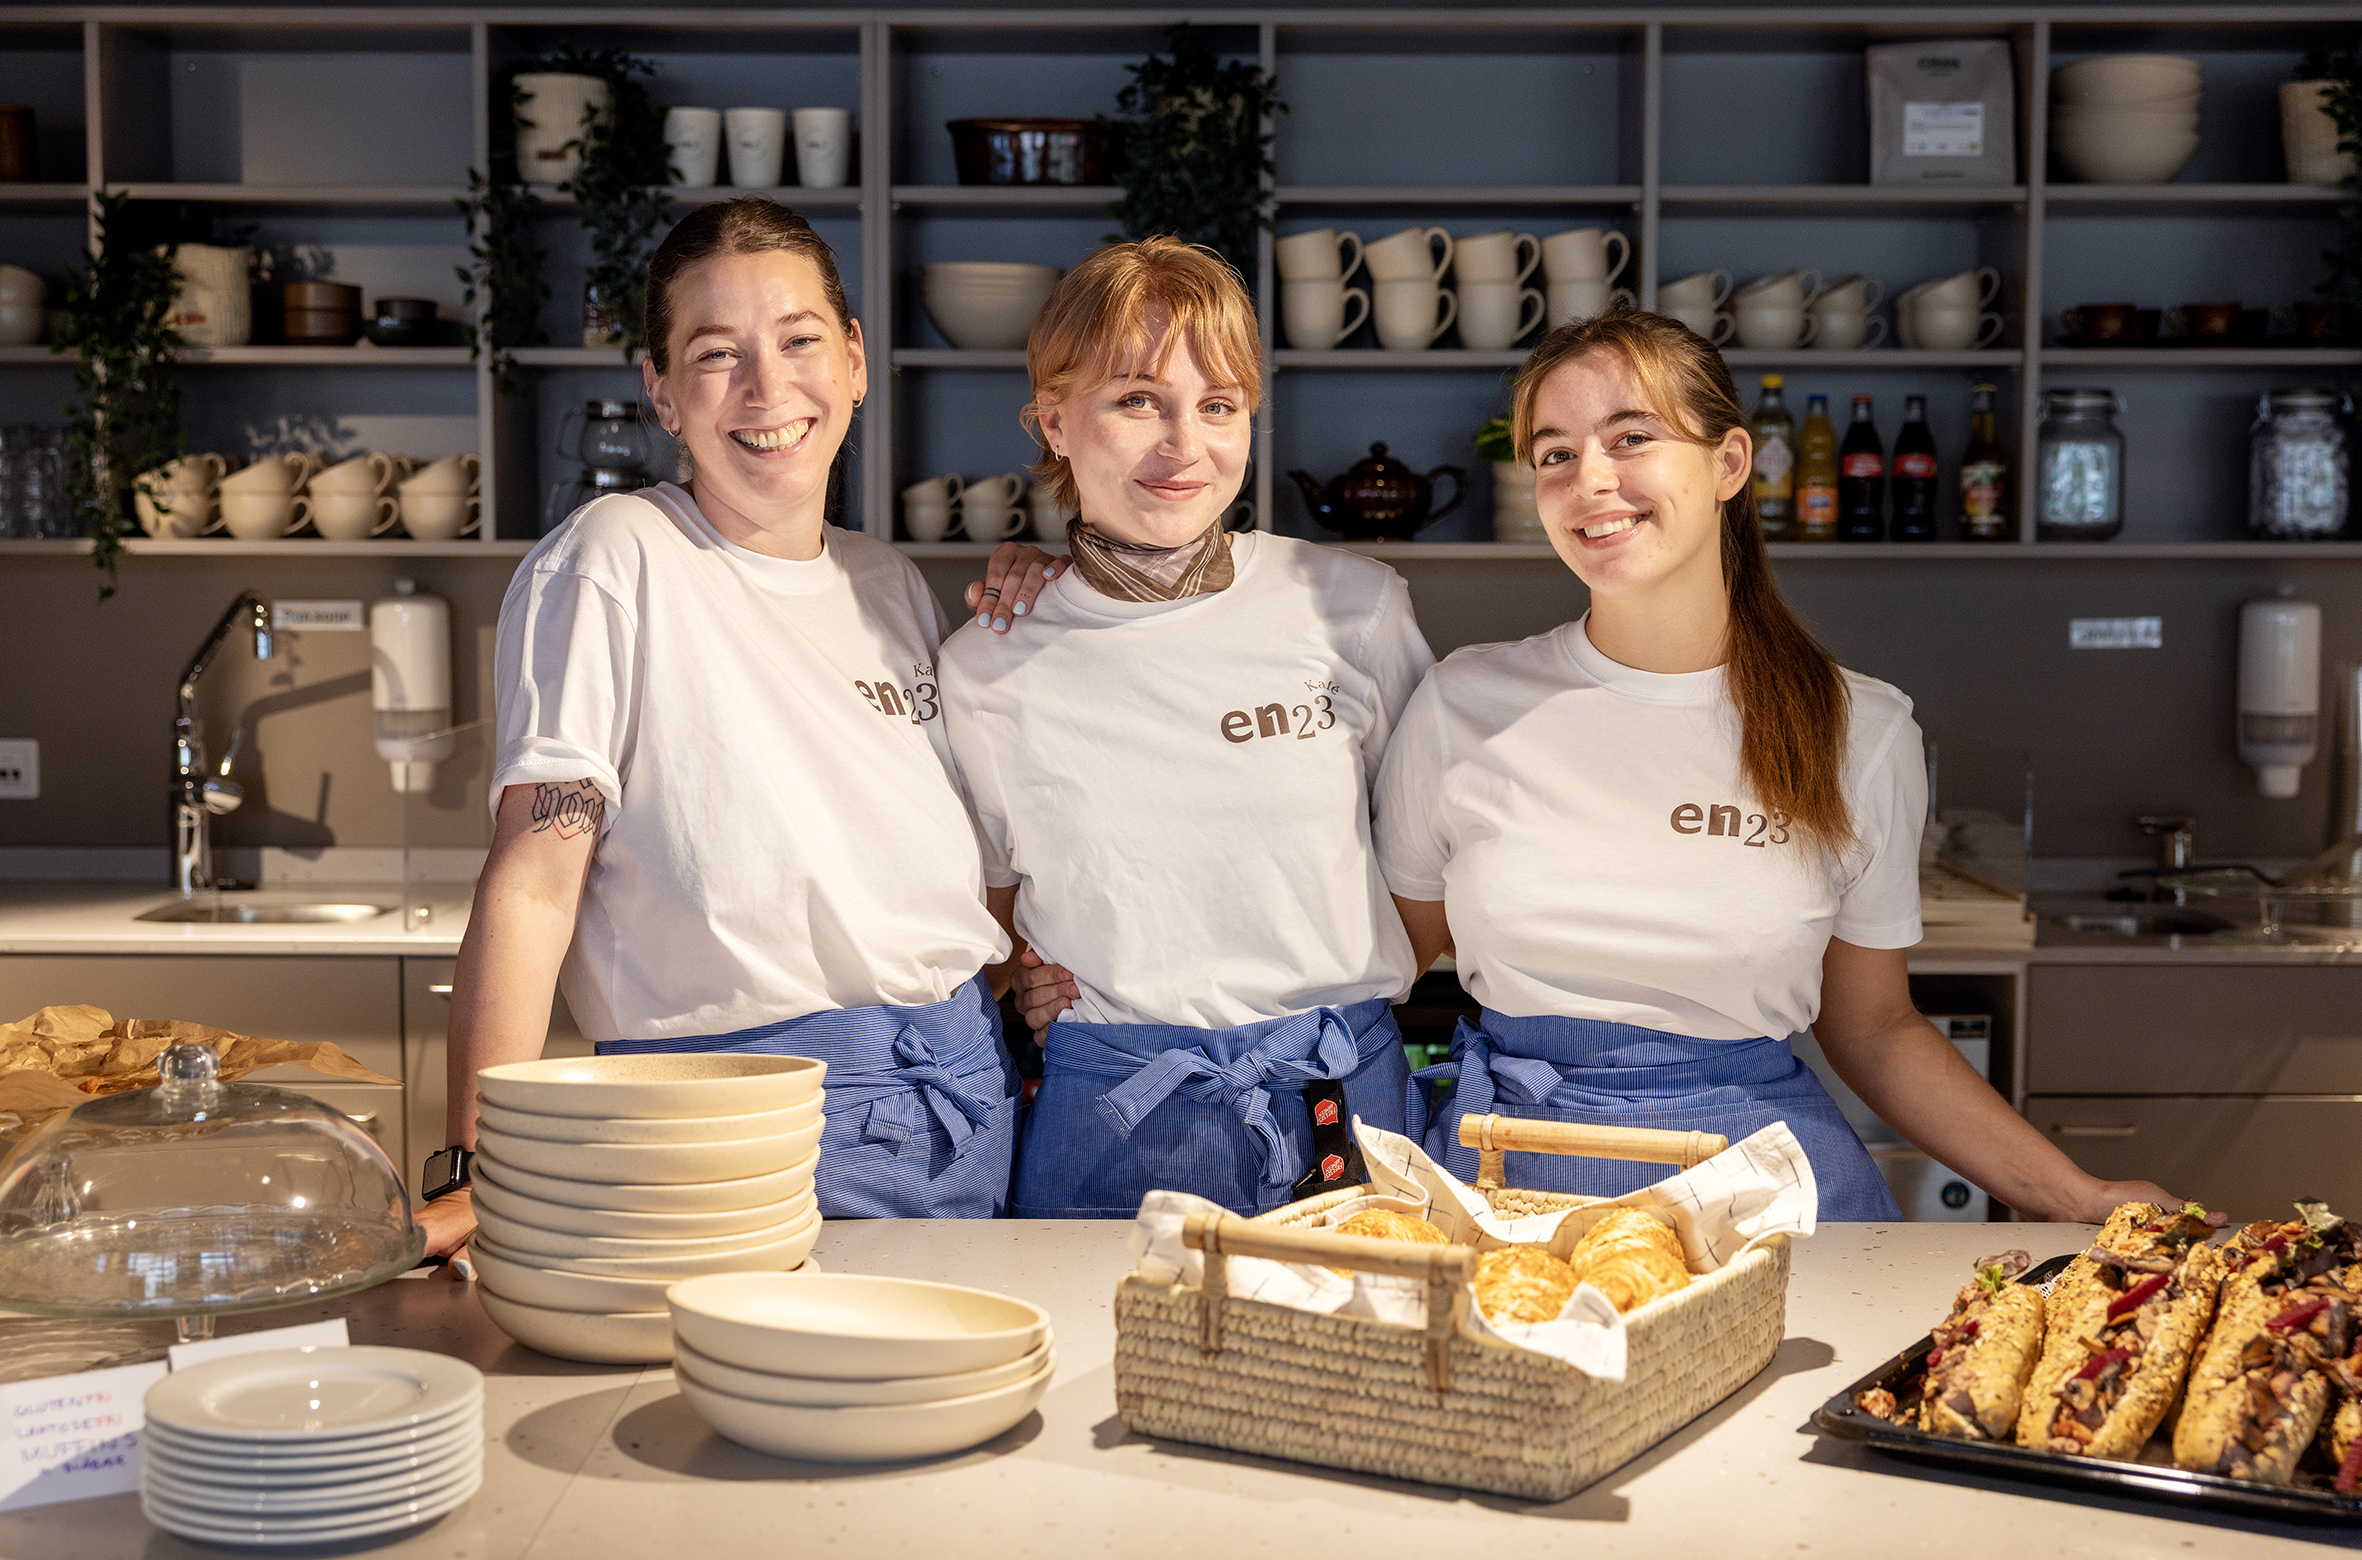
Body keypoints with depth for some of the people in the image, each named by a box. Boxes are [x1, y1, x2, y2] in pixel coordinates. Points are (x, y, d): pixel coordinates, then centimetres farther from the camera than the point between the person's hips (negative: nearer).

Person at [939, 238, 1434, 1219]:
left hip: (1346, 1100, 1)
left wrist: (1349, 988, 1)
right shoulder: (986, 671, -1)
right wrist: (1018, 988, -3)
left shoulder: (1356, 608, -2)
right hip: (1112, 1121, 0)